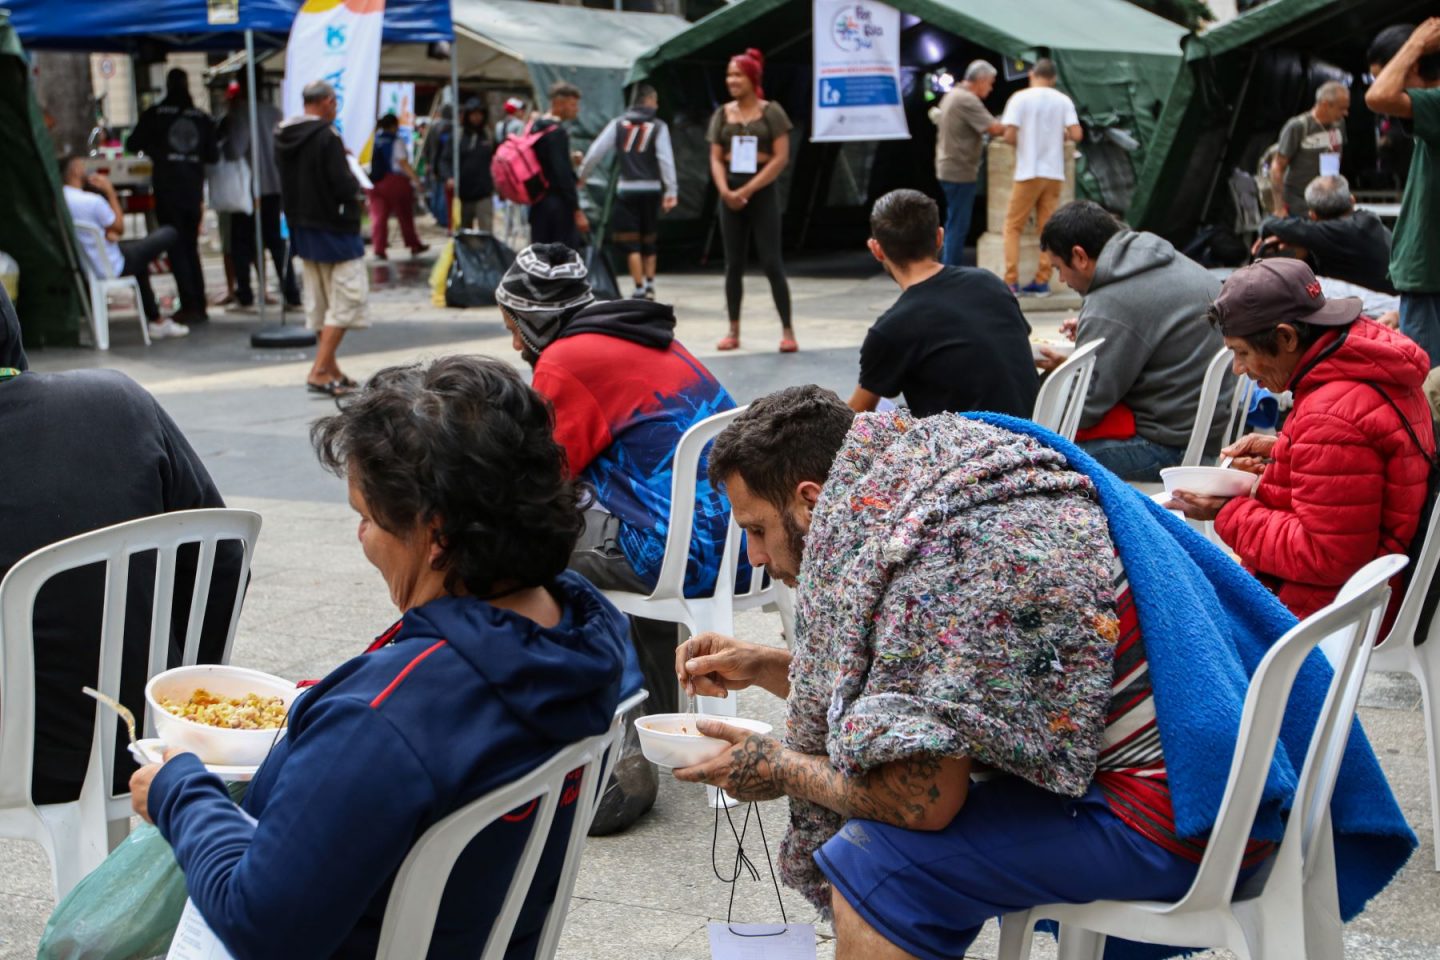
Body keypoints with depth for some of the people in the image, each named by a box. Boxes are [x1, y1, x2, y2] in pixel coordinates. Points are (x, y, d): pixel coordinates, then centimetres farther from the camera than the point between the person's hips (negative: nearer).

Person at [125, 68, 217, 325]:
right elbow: (213, 155, 7)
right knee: (191, 247, 13)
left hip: (167, 190, -3)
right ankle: (199, 306, 11)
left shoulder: (154, 115, -3)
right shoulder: (202, 117, 4)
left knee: (176, 248, -1)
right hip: (193, 190, 3)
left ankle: (189, 306, -8)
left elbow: (132, 144, 2)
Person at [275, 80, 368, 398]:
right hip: (333, 227, -8)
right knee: (347, 297, -3)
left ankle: (332, 370, 23)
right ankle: (319, 371, -9)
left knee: (320, 301, 15)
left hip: (302, 227, 8)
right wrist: (356, 186, 1)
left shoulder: (283, 136, 6)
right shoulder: (326, 137, -18)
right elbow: (343, 186, -22)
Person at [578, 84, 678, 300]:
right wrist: (671, 191, -8)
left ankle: (639, 289, -3)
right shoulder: (658, 126, 0)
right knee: (649, 240, 16)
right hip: (651, 188, 0)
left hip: (626, 189, 0)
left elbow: (596, 151, 0)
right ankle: (649, 285, 15)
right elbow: (666, 159, -7)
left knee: (631, 242, 2)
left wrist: (581, 176, 12)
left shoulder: (618, 124, 4)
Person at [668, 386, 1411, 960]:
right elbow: (916, 683, 19)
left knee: (877, 861, -20)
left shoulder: (929, 559, -23)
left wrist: (778, 770, -7)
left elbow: (922, 799, -23)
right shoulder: (917, 483, 7)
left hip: (1178, 814, -11)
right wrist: (766, 668, 13)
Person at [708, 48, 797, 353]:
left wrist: (748, 190, -13)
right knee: (734, 264, 7)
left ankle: (788, 331, -2)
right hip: (730, 195, 4)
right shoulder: (722, 114, 9)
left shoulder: (771, 112, -2)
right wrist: (725, 191, -12)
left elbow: (781, 158, -8)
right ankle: (734, 331, 13)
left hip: (762, 191, -4)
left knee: (771, 262, -7)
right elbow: (716, 159, 7)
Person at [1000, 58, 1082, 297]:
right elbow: (1076, 134, -4)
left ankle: (1012, 282, -3)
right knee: (1047, 227, 9)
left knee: (1013, 225, 5)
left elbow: (1009, 136, -11)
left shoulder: (1020, 98, -5)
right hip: (1054, 172, 3)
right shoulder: (1063, 101, 3)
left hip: (1028, 172, -3)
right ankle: (1042, 281, 7)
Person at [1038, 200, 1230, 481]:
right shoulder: (1175, 262, 8)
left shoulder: (1110, 305, -19)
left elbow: (1085, 407, -17)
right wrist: (1090, 333, 19)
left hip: (1171, 445, -10)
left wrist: (1060, 369, 3)